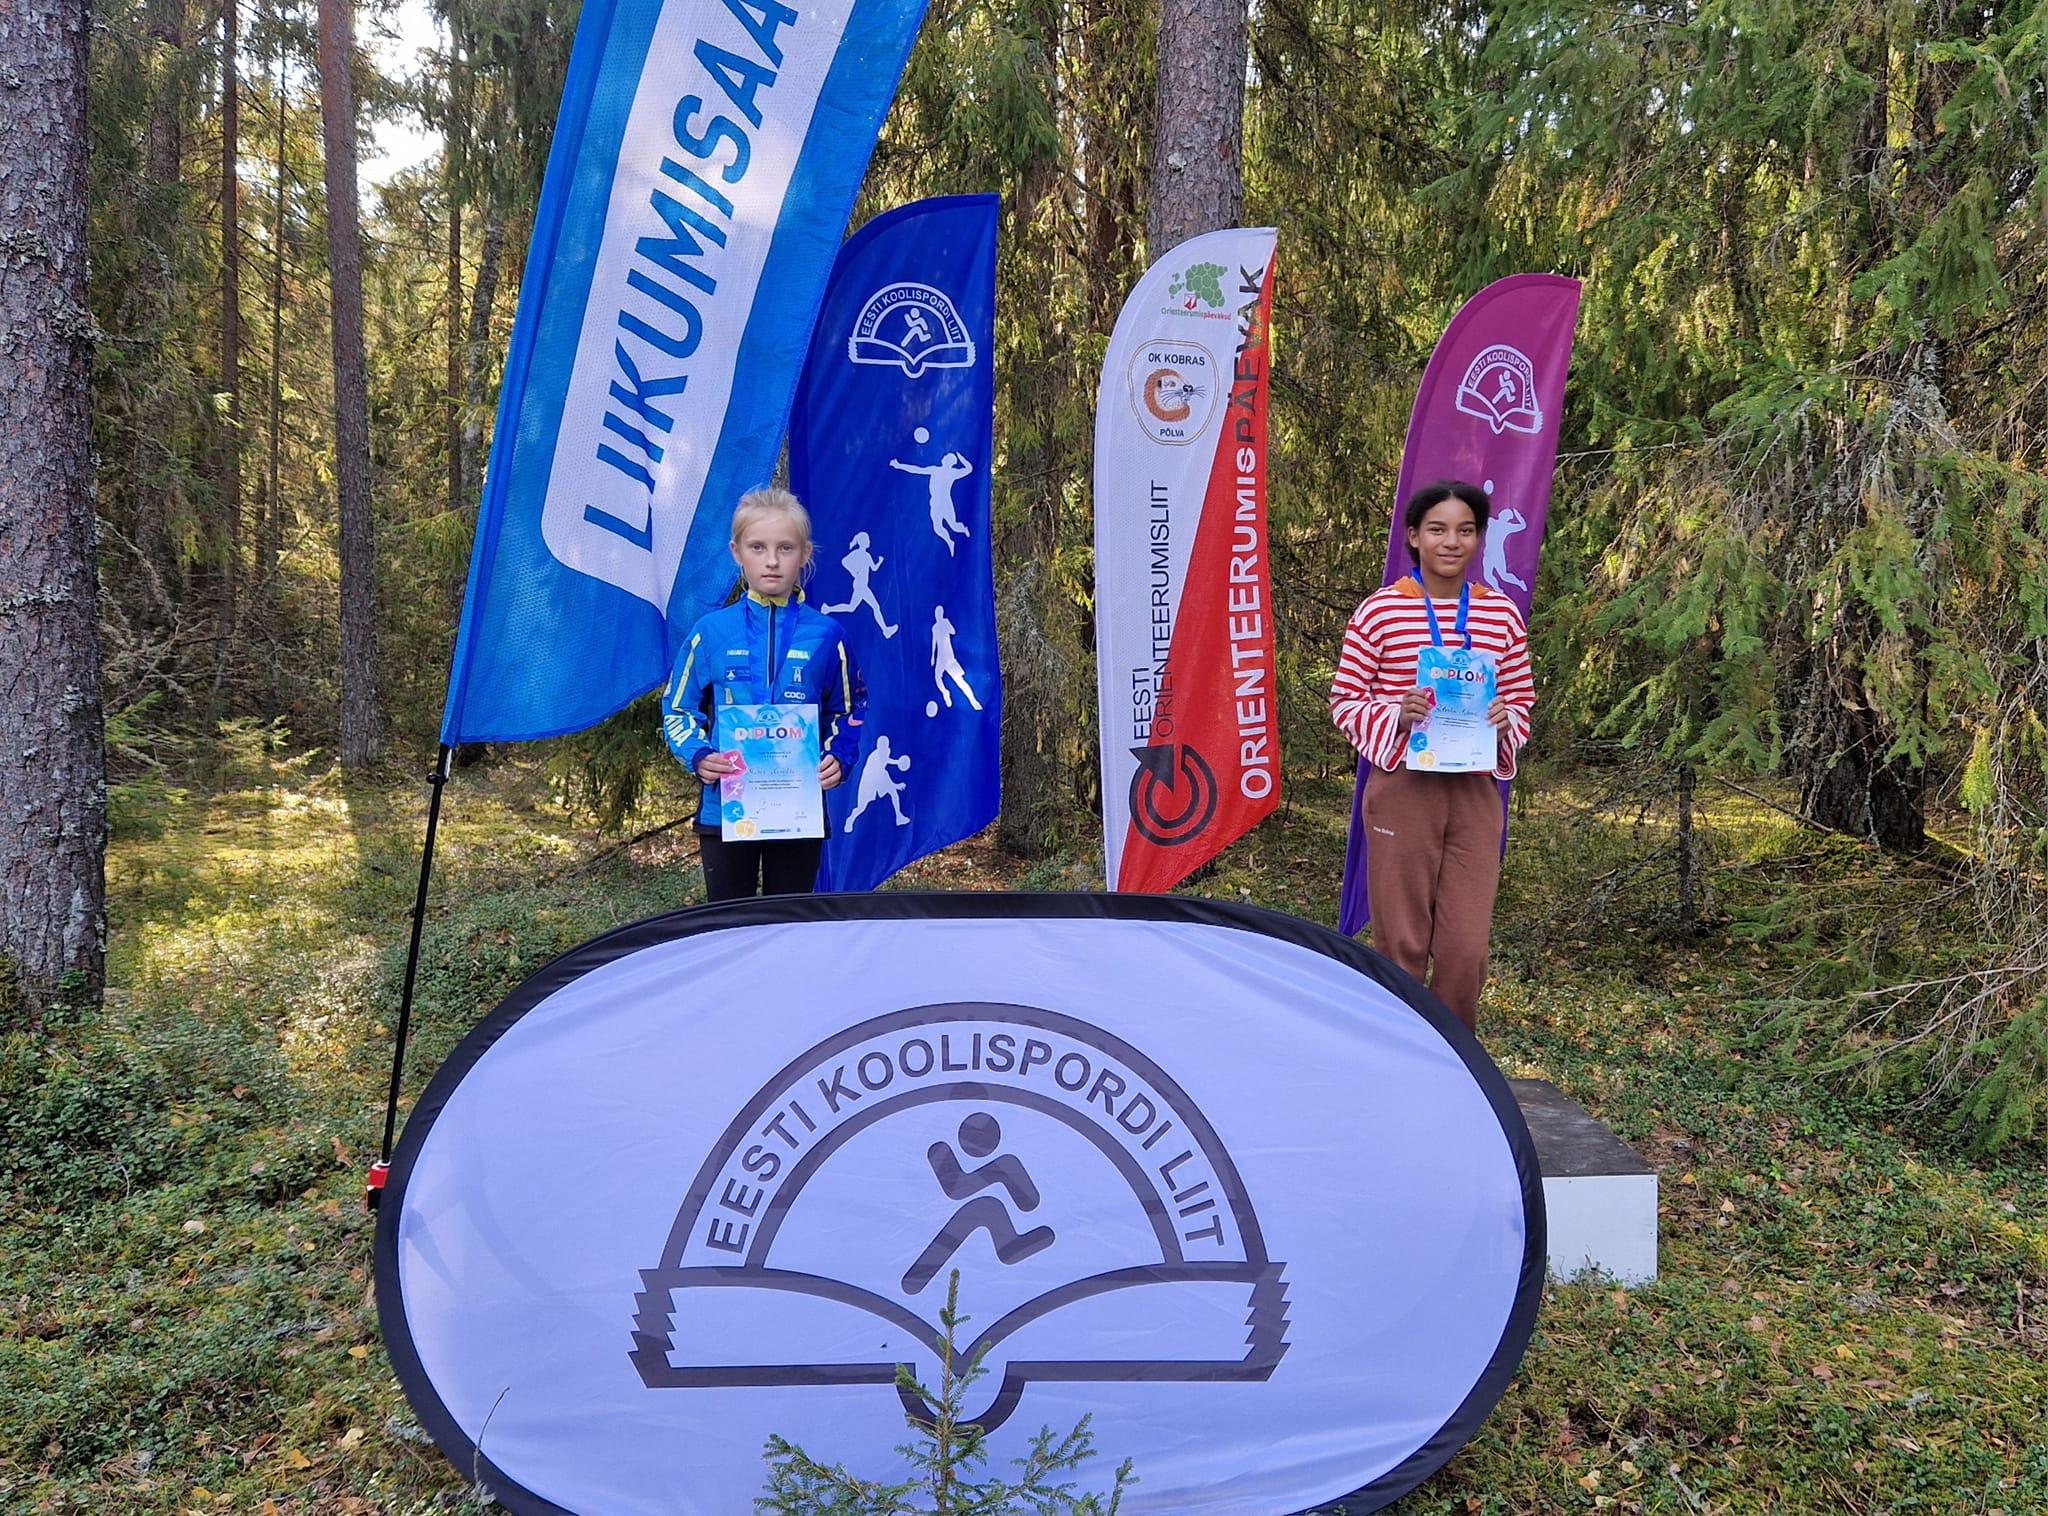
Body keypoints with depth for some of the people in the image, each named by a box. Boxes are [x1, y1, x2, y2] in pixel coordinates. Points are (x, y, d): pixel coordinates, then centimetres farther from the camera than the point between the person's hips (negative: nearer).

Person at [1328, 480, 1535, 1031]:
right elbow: (1343, 701, 1)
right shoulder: (1379, 610, -2)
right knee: (1401, 941, 3)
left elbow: (1522, 698, 16)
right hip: (1403, 790, -3)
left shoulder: (1501, 613, 8)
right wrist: (1397, 716, -17)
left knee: (1467, 946, 2)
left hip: (1475, 793, 3)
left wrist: (1506, 721, -6)